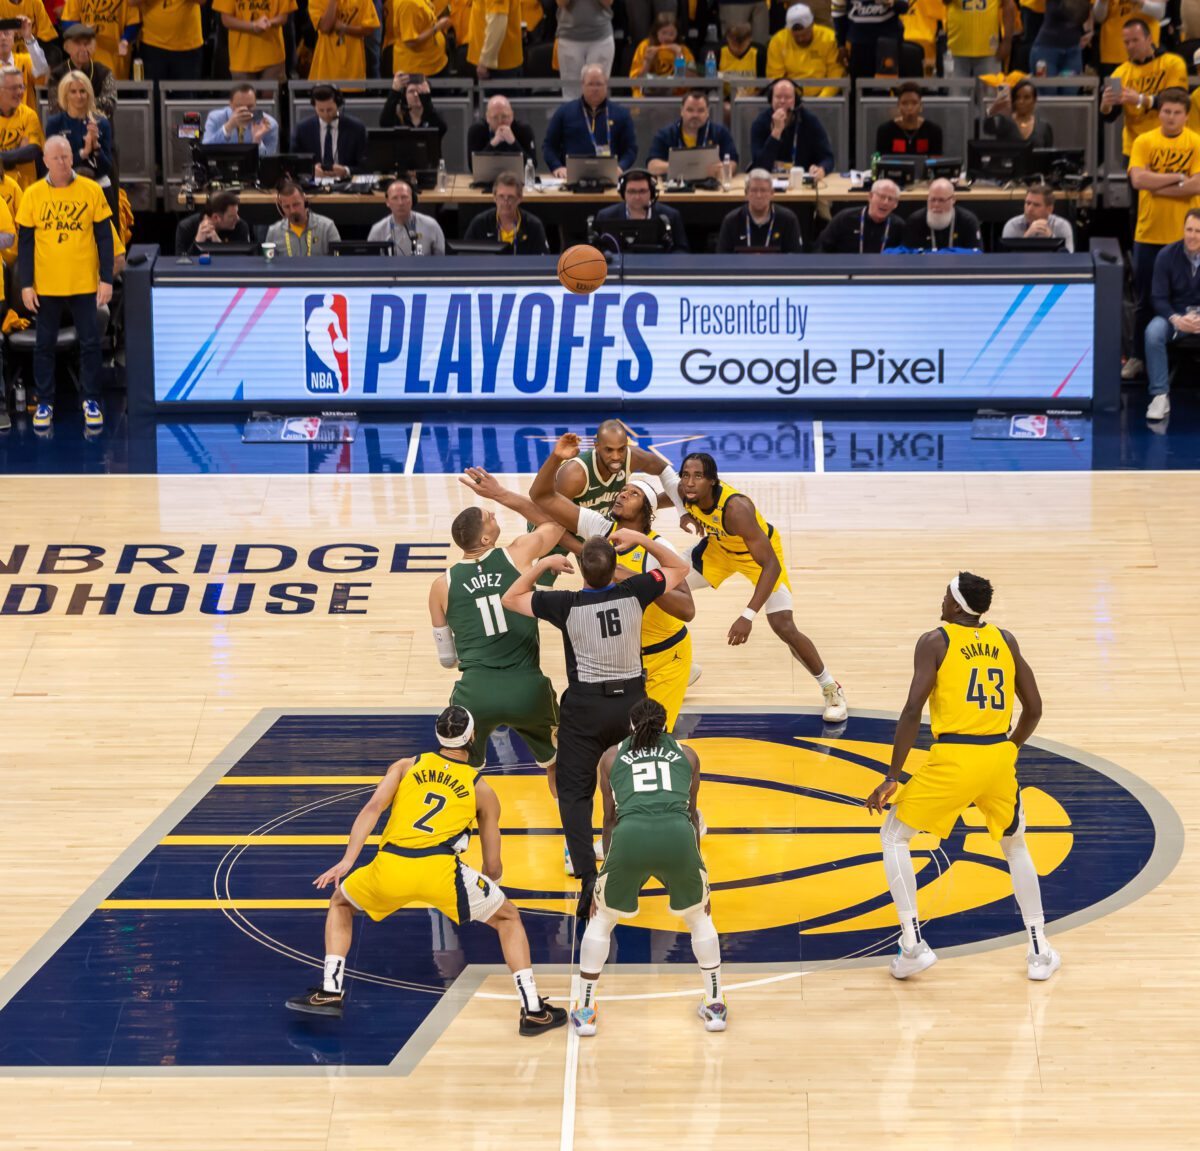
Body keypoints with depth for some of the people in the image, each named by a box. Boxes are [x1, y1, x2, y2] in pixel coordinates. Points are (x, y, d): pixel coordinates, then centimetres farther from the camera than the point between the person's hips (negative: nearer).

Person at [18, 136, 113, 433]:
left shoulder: (91, 190, -3)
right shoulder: (33, 194, -2)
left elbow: (104, 237, 1)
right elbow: (25, 242, 2)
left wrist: (106, 279, -4)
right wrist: (26, 284, -3)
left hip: (84, 285, 0)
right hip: (46, 285, 0)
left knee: (90, 343, 4)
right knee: (45, 344, 8)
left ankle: (91, 402, 16)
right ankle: (44, 403, 18)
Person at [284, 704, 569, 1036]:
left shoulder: (407, 766, 23)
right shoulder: (482, 790, 22)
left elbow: (373, 807, 4)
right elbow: (493, 866, 25)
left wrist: (347, 861, -1)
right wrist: (491, 886, 47)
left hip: (390, 867, 1)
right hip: (440, 868, -1)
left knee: (340, 902, 32)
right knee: (507, 917, 21)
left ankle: (330, 992, 20)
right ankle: (534, 1011, 12)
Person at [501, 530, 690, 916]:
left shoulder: (566, 605, -16)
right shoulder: (634, 593, -10)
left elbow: (510, 599, -1)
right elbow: (679, 568, 9)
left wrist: (544, 565, 5)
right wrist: (641, 539, 4)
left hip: (585, 707, -2)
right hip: (632, 700, 3)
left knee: (574, 791, 3)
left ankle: (587, 874, -14)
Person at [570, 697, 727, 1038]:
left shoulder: (612, 757, 26)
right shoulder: (686, 754, 27)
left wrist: (607, 860, 49)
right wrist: (694, 854, 55)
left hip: (630, 835, 0)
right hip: (677, 834, 0)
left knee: (601, 918, 24)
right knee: (699, 916, 27)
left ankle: (585, 1011, 23)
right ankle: (715, 1005, 29)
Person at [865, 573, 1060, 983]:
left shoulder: (935, 642, -1)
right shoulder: (1004, 641, 12)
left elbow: (913, 711, -9)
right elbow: (1033, 707, 14)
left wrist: (892, 778, -5)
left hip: (953, 760, -4)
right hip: (999, 757, 4)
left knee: (894, 837, 15)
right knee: (1015, 845, 28)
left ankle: (913, 945, 5)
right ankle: (1040, 952, 24)